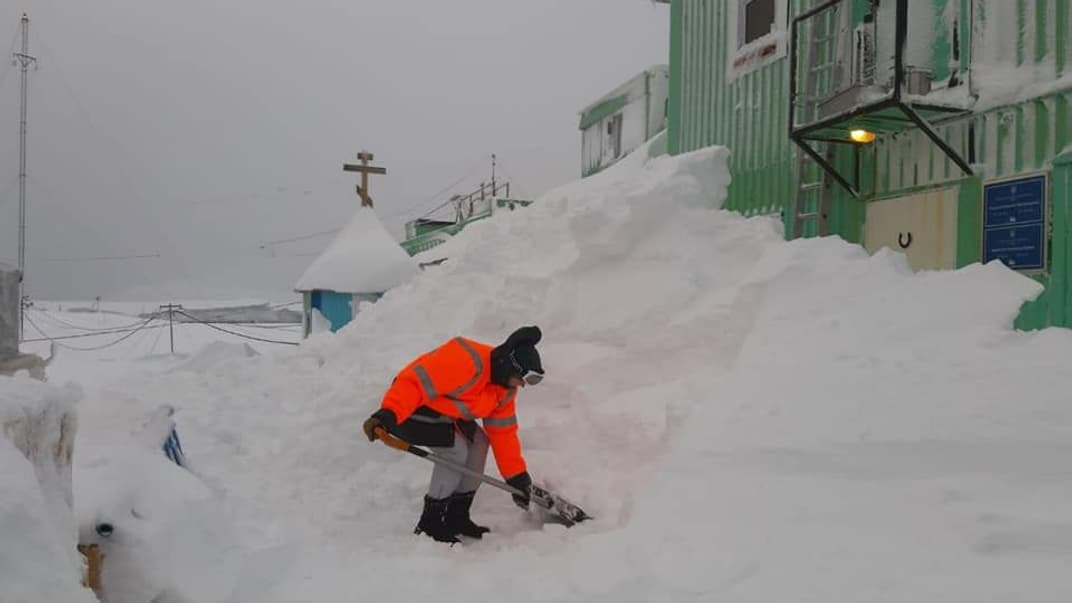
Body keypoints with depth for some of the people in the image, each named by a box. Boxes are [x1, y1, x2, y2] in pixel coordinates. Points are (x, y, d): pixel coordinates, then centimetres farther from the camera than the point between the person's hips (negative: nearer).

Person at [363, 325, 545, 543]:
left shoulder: (505, 389, -2)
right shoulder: (467, 361, -32)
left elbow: (503, 432, 3)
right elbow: (416, 382, -36)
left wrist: (518, 478, 1)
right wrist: (388, 414, -46)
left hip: (443, 410, 9)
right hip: (410, 406, -9)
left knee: (478, 443, 0)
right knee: (456, 451, -20)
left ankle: (457, 517, 10)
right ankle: (429, 523, -6)